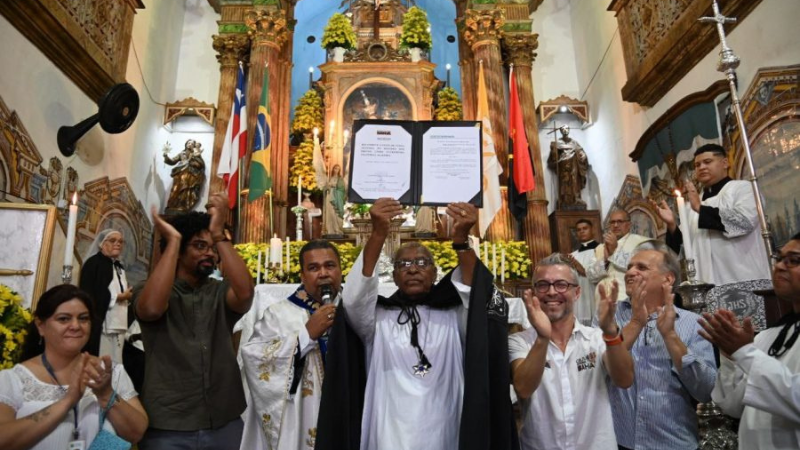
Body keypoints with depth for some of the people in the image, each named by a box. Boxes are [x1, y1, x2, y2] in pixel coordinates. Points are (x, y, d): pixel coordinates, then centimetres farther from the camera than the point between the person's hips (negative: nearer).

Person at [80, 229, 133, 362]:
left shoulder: (120, 267, 19)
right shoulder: (93, 263, -3)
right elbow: (88, 295, -11)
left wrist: (128, 296, 5)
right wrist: (118, 297, -10)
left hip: (118, 325, 7)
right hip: (100, 323, -7)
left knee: (115, 364, 4)